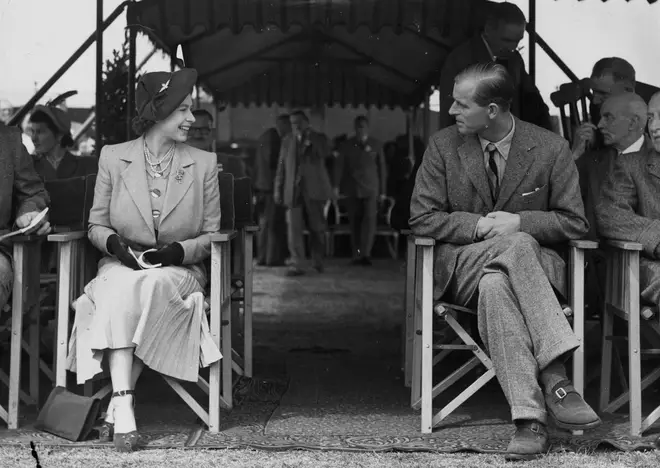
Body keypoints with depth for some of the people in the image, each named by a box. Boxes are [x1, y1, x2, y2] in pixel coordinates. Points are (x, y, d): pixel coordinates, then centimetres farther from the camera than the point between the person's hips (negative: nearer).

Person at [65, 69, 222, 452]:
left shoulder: (204, 164, 6)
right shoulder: (113, 158, 6)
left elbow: (211, 234, 6)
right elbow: (96, 225, 11)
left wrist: (179, 250, -14)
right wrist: (114, 243, -12)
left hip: (180, 271, 0)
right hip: (120, 266, 1)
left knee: (142, 288, -35)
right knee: (119, 290, -35)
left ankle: (118, 402, -30)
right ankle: (124, 405, -41)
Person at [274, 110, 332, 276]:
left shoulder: (318, 139, 5)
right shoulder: (287, 141, 13)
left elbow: (324, 154, -17)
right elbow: (281, 167, 14)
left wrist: (309, 138, -17)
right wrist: (278, 189, 9)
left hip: (313, 189, -1)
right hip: (293, 190, 2)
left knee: (317, 228, 5)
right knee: (293, 228, -8)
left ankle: (318, 261, 23)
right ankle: (296, 264, -8)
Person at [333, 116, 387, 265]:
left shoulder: (376, 145, 7)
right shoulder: (347, 145, 7)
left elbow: (382, 168, 9)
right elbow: (339, 166, 3)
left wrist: (382, 191, 6)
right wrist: (336, 186, -8)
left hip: (371, 189, -1)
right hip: (353, 189, 1)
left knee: (370, 219, -14)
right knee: (354, 221, 3)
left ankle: (365, 254, -17)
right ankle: (356, 255, 11)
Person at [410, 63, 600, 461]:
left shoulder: (551, 148, 0)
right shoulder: (443, 146, 4)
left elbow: (574, 223, 3)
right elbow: (423, 218, 2)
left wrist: (519, 222, -13)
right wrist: (479, 225, -13)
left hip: (534, 263, 0)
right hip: (463, 267, 0)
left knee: (496, 285, -38)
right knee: (516, 245, -35)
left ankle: (530, 417, -44)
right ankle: (554, 378, -41)